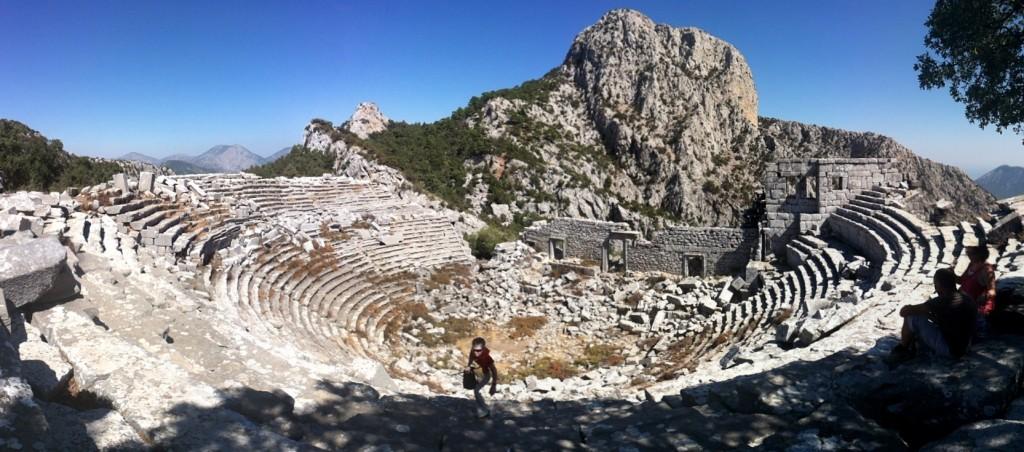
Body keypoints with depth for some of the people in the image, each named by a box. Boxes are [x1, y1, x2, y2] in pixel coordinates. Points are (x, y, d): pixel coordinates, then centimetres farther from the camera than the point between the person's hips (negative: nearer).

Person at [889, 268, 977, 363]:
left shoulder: (941, 302, -22)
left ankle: (902, 349, 8)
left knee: (912, 317, -9)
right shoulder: (969, 301, 2)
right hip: (963, 349, 8)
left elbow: (904, 311, -20)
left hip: (947, 349, -8)